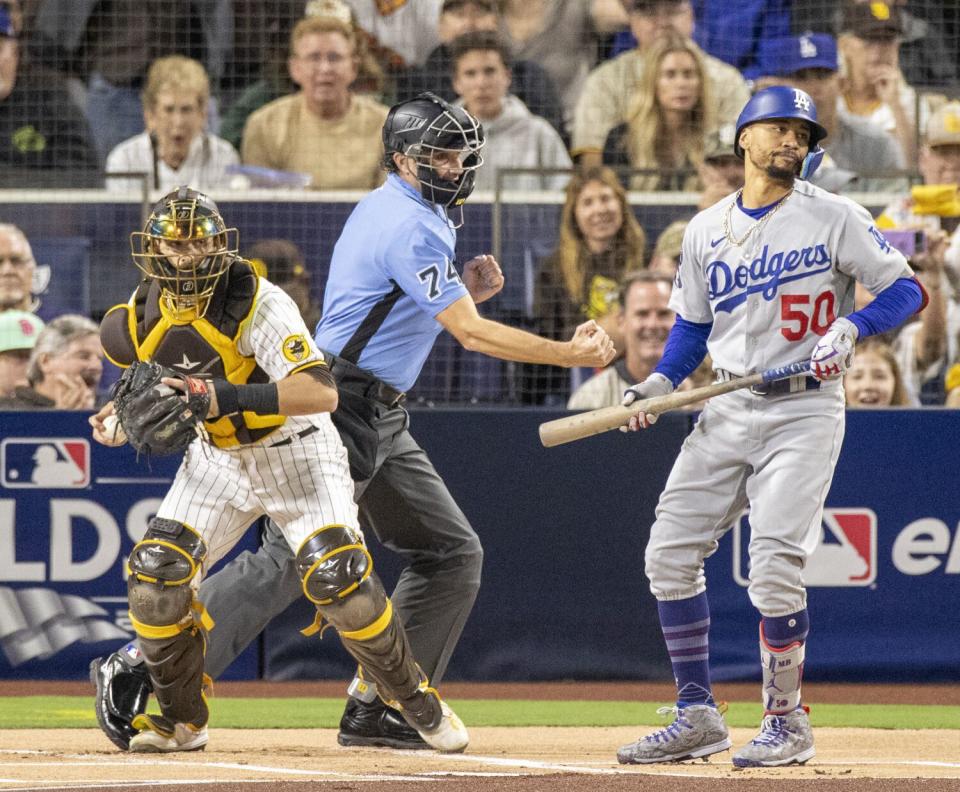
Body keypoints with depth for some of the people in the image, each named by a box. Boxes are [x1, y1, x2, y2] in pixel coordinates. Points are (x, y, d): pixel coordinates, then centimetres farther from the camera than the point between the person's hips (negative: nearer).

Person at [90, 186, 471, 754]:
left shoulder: (260, 303, -27)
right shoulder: (140, 317, -8)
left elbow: (321, 392, -38)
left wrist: (222, 397, -45)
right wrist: (122, 413, -5)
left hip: (297, 453, -5)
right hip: (216, 459, 5)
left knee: (339, 579, -19)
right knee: (156, 574, -12)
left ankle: (417, 701, 2)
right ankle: (180, 720, 6)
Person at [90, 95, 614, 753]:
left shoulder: (390, 210, 16)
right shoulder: (413, 226, -15)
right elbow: (473, 334, -19)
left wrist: (467, 290, 6)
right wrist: (572, 354, -16)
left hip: (380, 419, 11)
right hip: (342, 409, -11)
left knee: (452, 552, 8)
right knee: (292, 557, -15)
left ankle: (375, 708, 7)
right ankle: (138, 669, -12)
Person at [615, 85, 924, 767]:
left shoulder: (834, 217, -3)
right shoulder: (708, 229, 11)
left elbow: (906, 290, -4)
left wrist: (851, 327, -21)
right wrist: (659, 383, 2)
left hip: (805, 410, -5)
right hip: (727, 409, 5)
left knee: (775, 568, -15)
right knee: (671, 552, 0)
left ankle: (788, 723, -1)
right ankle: (698, 718, 8)